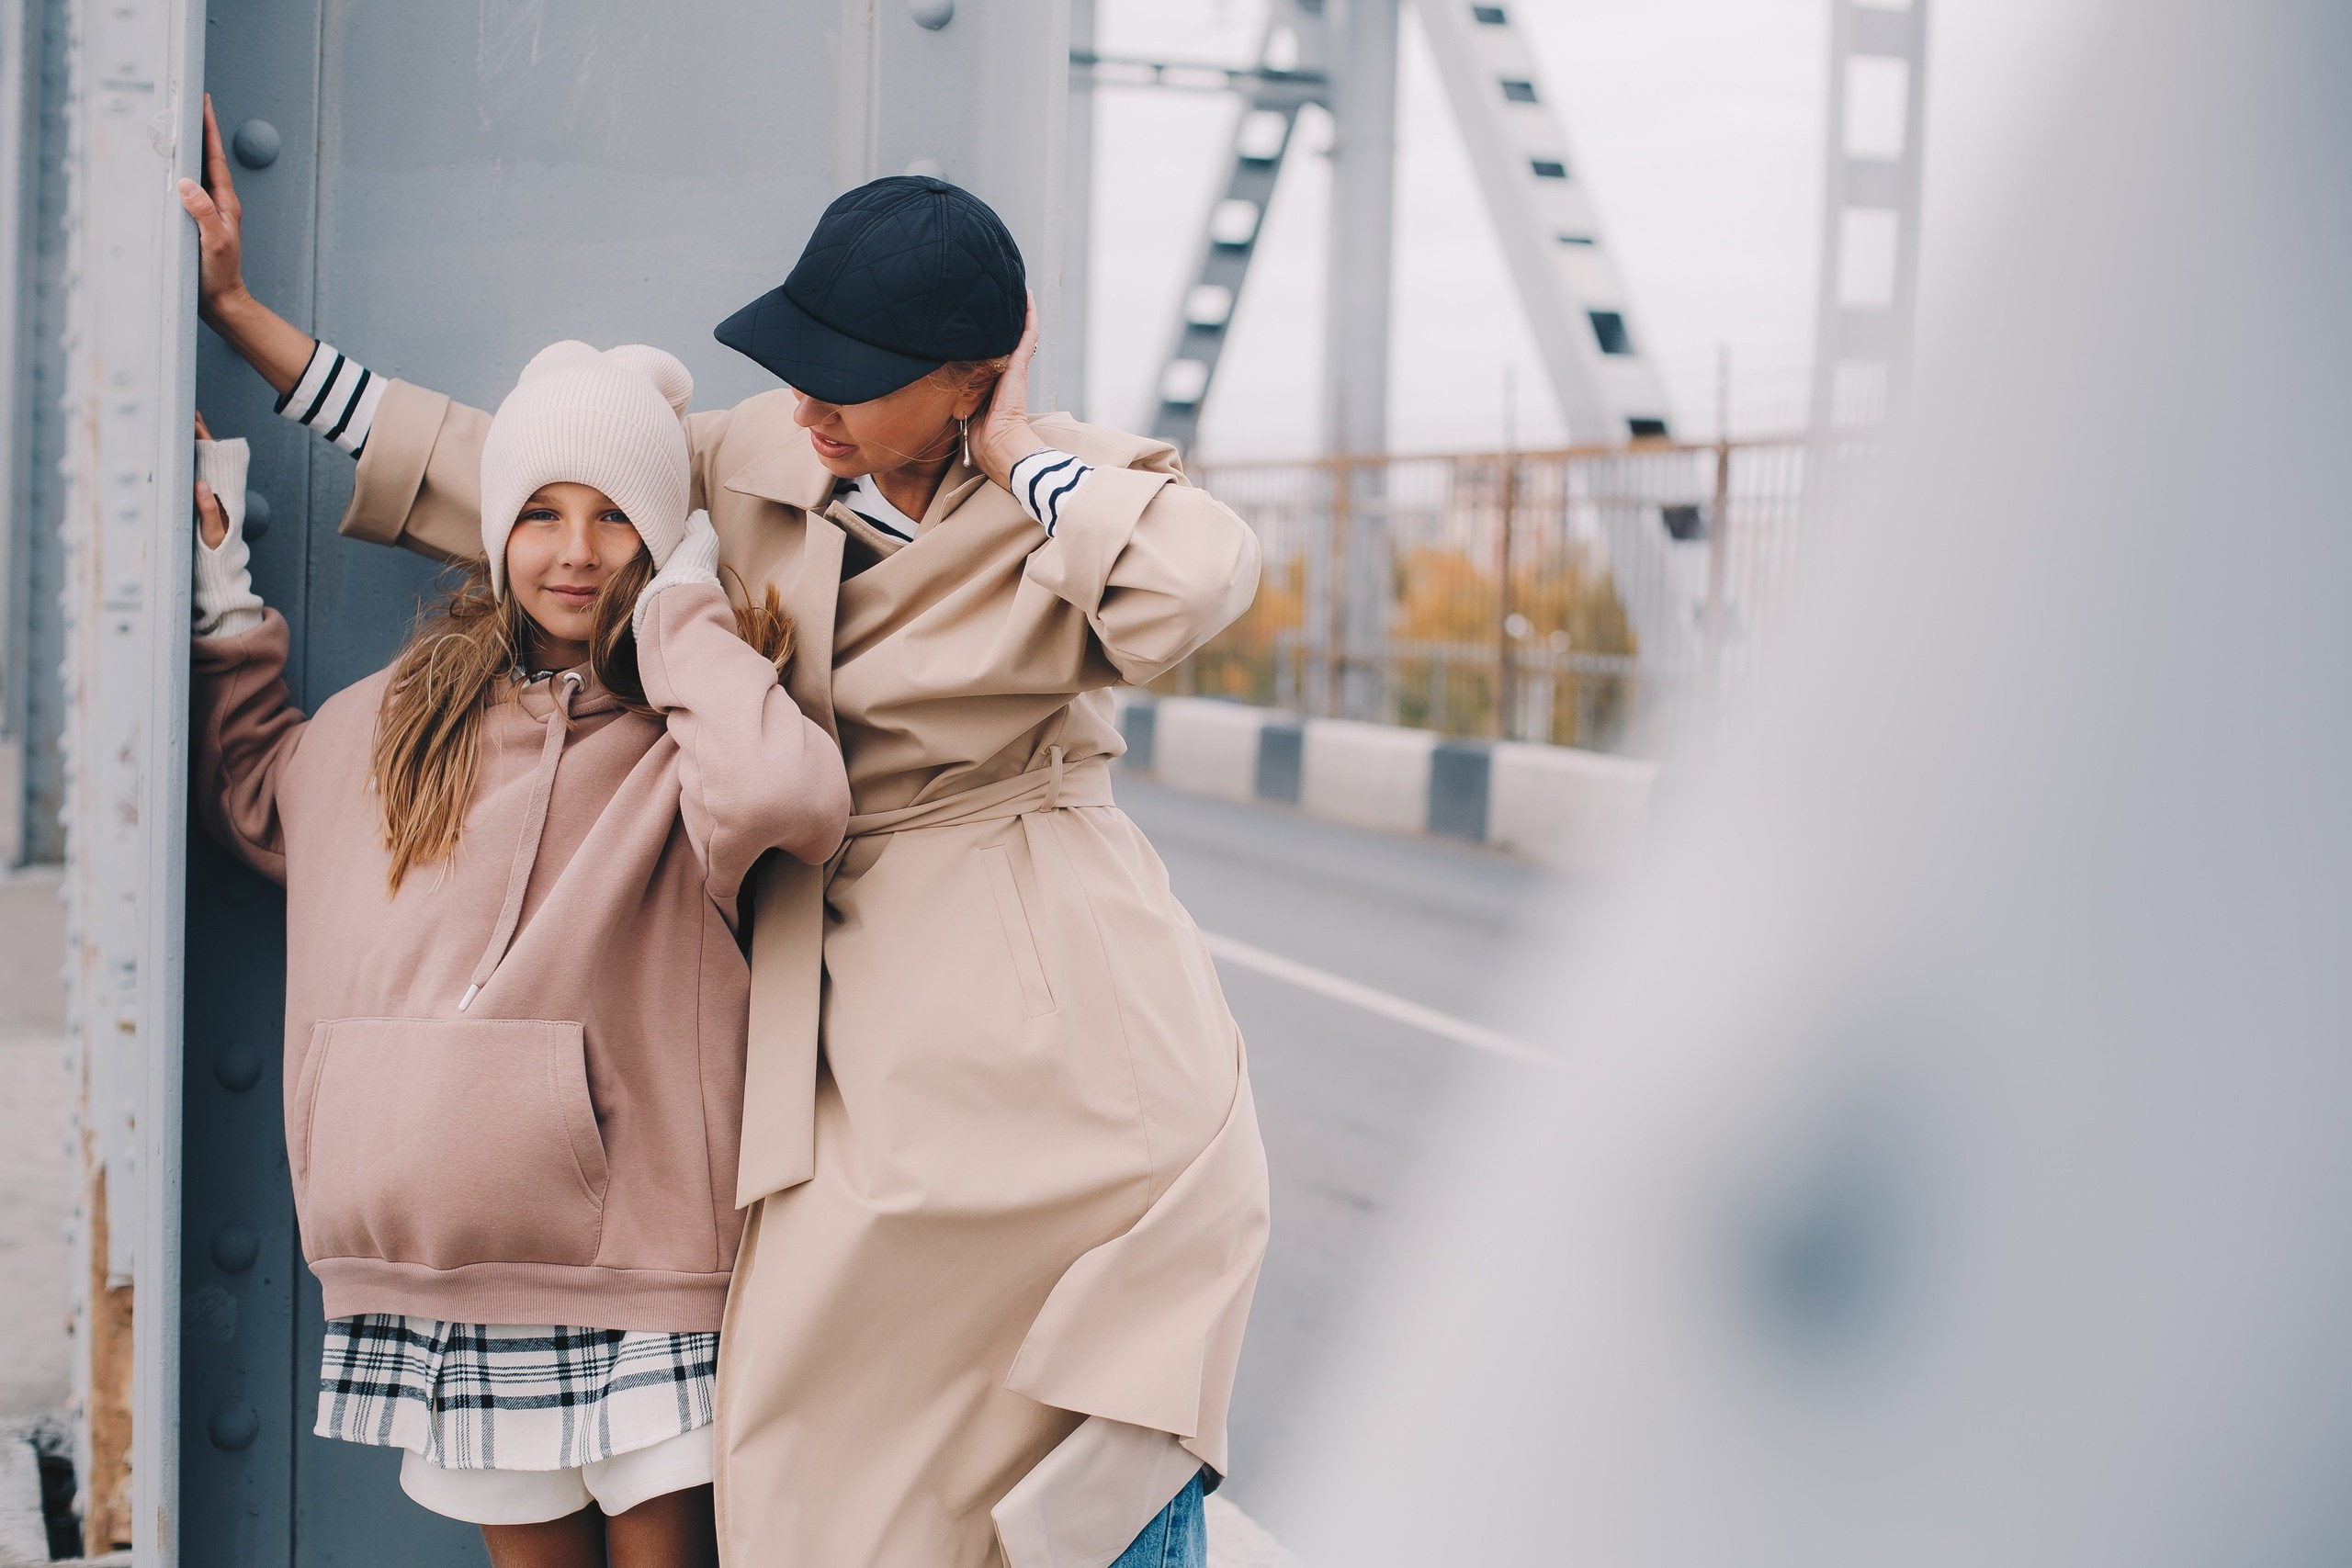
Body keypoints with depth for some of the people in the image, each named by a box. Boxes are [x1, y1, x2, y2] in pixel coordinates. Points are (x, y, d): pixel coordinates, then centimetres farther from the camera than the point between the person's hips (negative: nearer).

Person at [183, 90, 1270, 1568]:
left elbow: (1201, 576, -28)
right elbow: (507, 479, 14)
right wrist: (237, 310, 17)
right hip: (862, 1027, 3)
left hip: (1058, 1005, -2)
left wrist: (1015, 449, -13)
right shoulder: (752, 460, 5)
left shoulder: (1069, 490, -4)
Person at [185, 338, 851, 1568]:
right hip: (444, 1272, 4)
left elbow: (789, 795, -29)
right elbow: (246, 792, 30)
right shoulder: (389, 726, 10)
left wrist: (682, 613, -14)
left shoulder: (684, 734, -5)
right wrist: (221, 583, 22)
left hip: (636, 1252, -4)